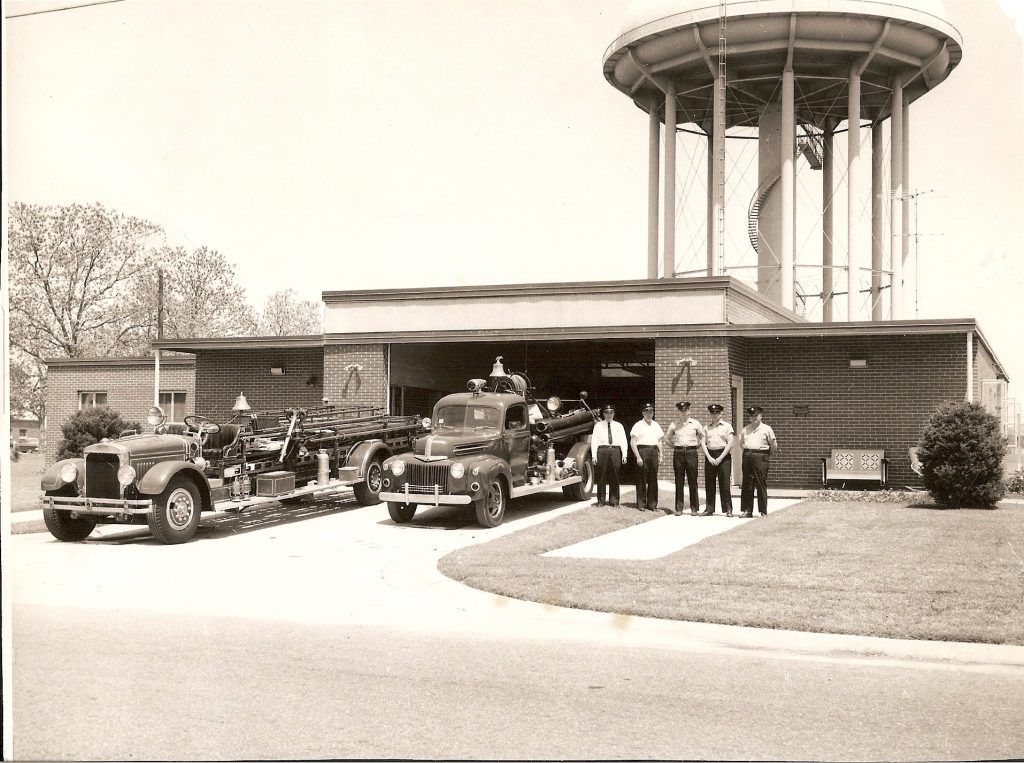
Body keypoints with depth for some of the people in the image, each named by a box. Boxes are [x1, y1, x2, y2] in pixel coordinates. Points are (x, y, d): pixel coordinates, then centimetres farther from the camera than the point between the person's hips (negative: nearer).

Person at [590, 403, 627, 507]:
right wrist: (594, 455, -5)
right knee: (601, 477, 0)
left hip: (615, 451, 1)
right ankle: (601, 500, 6)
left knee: (614, 477, 3)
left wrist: (624, 455, -1)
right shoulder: (598, 426, 10)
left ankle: (614, 500, 9)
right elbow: (594, 441, 5)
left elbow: (623, 441, 9)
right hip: (602, 450, -1)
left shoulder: (619, 426, 14)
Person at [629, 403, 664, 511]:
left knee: (653, 478, 5)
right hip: (642, 450, -4)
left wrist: (660, 456, 12)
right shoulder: (638, 425, 0)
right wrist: (638, 457, -12)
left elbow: (659, 441, 21)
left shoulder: (656, 425, 16)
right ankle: (641, 504, 5)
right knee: (642, 479, -2)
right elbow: (632, 442, -4)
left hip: (654, 451, 4)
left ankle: (652, 503, 11)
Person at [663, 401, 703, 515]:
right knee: (679, 481, 2)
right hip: (678, 453, 1)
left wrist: (697, 445, 6)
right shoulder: (674, 424, 8)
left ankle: (694, 508, 5)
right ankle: (678, 508, 6)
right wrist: (674, 446, 9)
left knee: (693, 481, -1)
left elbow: (703, 437, 14)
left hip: (691, 452, -1)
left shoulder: (695, 423, 5)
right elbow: (667, 438, 19)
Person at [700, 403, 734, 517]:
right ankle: (709, 508, 9)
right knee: (709, 483, 3)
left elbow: (730, 443, -5)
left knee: (724, 483, -5)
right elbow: (703, 442, 6)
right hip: (710, 455, 3)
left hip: (723, 455, -3)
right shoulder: (707, 427, 12)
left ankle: (728, 509, 1)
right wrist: (709, 457, -7)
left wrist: (720, 458, -11)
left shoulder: (727, 426, 2)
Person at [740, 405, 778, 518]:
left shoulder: (766, 429, 3)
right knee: (747, 484, 3)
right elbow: (741, 443, 26)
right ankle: (746, 510, 7)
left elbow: (774, 446, 6)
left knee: (761, 484, -5)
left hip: (760, 457, -4)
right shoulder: (745, 429, 15)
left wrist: (767, 455, 11)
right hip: (747, 457, 4)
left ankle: (763, 511, 0)